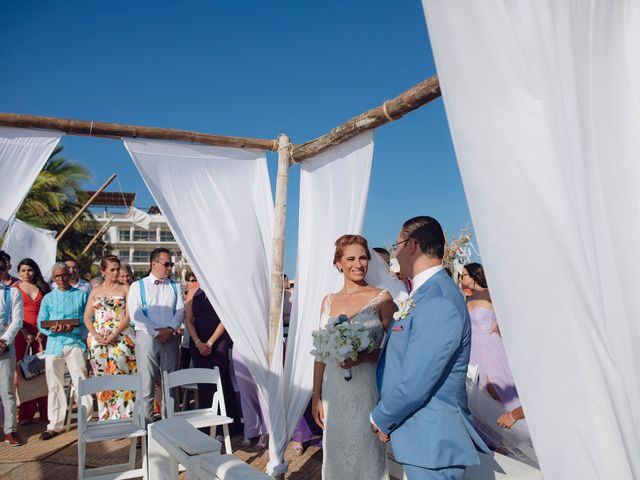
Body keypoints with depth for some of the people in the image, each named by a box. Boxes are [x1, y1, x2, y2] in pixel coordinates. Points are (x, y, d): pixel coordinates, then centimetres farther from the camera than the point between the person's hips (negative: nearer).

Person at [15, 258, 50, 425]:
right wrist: (24, 331, -12)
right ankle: (26, 413, 7)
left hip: (40, 333, 1)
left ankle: (45, 411, 4)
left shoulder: (43, 287, 11)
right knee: (22, 372, -1)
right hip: (21, 333, -1)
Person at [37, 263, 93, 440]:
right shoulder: (48, 298, 13)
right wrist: (52, 329, -13)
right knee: (54, 386, 9)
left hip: (75, 343, -3)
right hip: (54, 344, 3)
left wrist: (74, 327, -18)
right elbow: (41, 324, 8)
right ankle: (55, 425, 21)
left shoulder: (81, 295, 5)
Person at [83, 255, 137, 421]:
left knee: (122, 376, -9)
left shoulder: (125, 289, 7)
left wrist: (115, 334, -14)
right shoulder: (95, 292, 15)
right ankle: (106, 417, 11)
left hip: (121, 337, -2)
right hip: (98, 340, 3)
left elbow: (128, 315, -2)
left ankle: (125, 416, -2)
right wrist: (96, 335, -8)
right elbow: (87, 317, 9)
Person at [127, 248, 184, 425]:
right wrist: (156, 332, -12)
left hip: (170, 338, 3)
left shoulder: (174, 287, 14)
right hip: (147, 337, -3)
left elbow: (180, 310, 5)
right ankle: (146, 422, 10)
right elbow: (135, 314, -6)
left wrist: (170, 329, -11)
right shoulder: (138, 286, 4)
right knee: (146, 384, 0)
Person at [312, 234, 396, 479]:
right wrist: (316, 396, 7)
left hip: (367, 390, -4)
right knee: (336, 455, 15)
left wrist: (364, 357, -22)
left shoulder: (381, 298, -6)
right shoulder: (329, 301, 6)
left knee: (366, 454, 8)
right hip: (334, 391, 4)